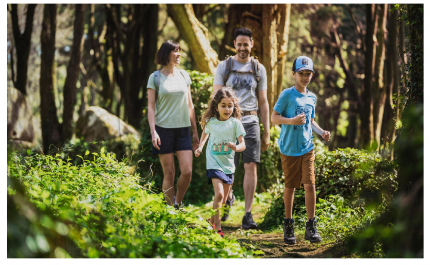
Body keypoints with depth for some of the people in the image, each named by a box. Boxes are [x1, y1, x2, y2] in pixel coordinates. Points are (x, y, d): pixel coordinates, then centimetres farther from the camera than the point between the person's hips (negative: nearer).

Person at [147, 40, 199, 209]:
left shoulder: (184, 76, 11)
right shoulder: (155, 78, 0)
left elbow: (189, 105, 15)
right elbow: (151, 107, -1)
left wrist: (195, 131, 14)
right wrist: (153, 132, -12)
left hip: (183, 129, 3)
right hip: (164, 129, -3)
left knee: (187, 172, -6)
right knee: (169, 174, -1)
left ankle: (178, 202, 18)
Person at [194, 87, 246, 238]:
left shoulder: (235, 123, -8)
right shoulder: (210, 122, -4)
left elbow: (243, 145, -12)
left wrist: (236, 147, -33)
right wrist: (200, 146, 8)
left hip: (228, 164, 2)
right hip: (214, 163, -2)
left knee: (223, 199, 12)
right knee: (219, 194, -19)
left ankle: (211, 221, 35)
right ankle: (217, 228, -12)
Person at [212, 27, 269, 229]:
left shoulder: (259, 69, 11)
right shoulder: (224, 66, 5)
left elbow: (263, 102, 13)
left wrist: (266, 133, 9)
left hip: (250, 122, 1)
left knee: (251, 166, -7)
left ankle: (248, 214, -5)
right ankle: (228, 198, 32)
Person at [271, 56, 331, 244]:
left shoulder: (312, 98, 11)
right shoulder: (287, 95, -6)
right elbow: (274, 118, -7)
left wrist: (322, 133, 6)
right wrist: (292, 121, -22)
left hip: (307, 148, 3)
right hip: (289, 149, -3)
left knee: (310, 184, -7)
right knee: (290, 186, 7)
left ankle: (311, 227, -1)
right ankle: (288, 226, 21)